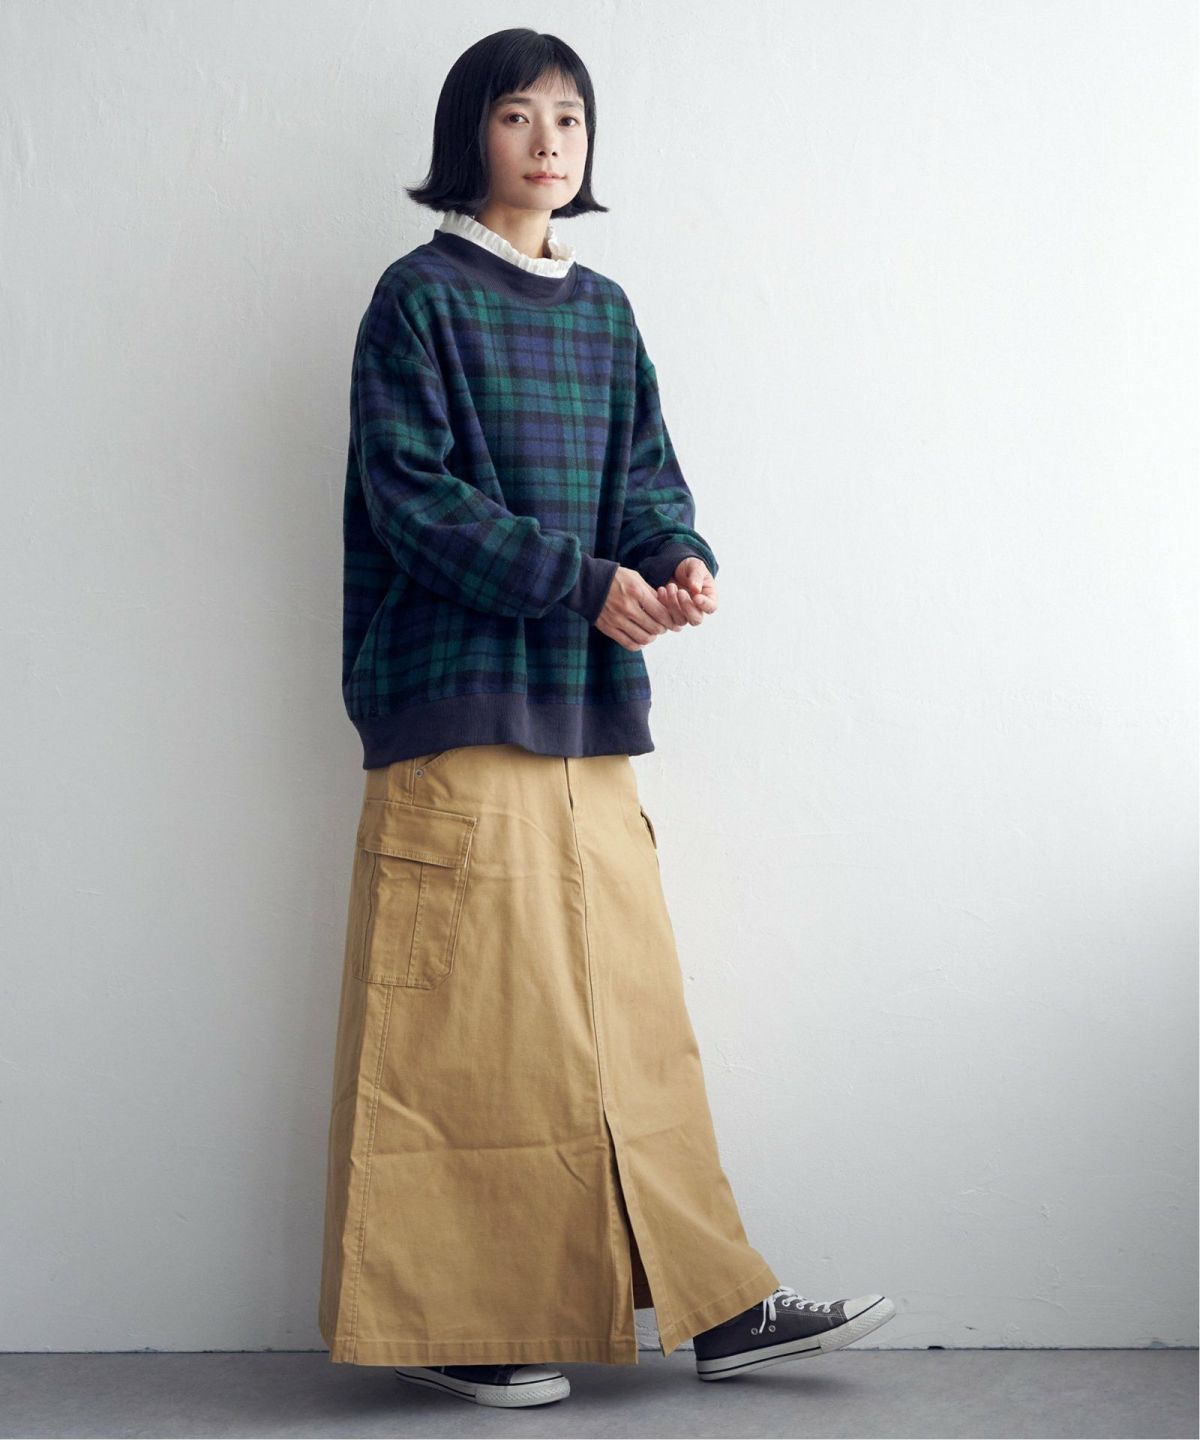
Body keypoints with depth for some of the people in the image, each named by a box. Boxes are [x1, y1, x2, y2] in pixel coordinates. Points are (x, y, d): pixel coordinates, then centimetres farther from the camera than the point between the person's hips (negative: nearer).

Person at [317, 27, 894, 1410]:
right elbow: (412, 492, -10)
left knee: (628, 1003, 9)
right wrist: (581, 579, -18)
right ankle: (448, 1320, 8)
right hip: (459, 701, -6)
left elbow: (645, 472, 14)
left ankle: (714, 1298, 15)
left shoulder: (602, 310, 18)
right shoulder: (419, 296, -2)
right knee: (462, 1014, -3)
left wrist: (680, 558, -9)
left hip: (590, 712, 6)